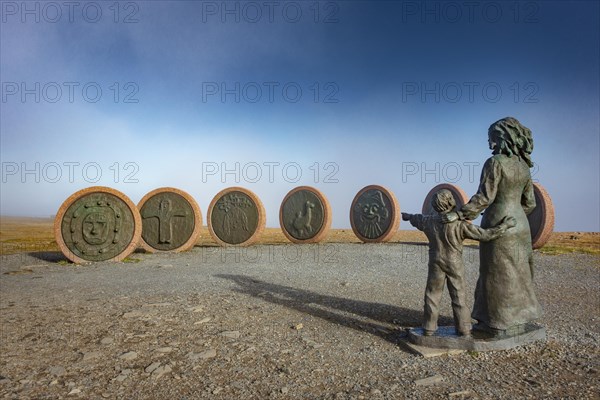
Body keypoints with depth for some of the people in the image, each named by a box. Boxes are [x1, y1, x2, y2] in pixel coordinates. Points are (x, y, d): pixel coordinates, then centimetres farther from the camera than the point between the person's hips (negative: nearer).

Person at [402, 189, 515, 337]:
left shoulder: (429, 221, -6)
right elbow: (484, 235, -16)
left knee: (432, 295, 10)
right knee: (458, 297, 9)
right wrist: (504, 225, -6)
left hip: (436, 264, 2)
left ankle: (429, 328, 16)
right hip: (455, 265, -2)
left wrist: (408, 216, 39)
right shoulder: (460, 224, -18)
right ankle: (464, 329, 16)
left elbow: (418, 219, 17)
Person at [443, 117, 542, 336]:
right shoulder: (523, 166, 10)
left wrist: (459, 214, -18)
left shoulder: (494, 162, -13)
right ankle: (514, 320, 27)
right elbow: (529, 203, 11)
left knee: (498, 276, 3)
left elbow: (484, 197, -20)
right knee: (514, 274, 17)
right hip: (519, 224, 8)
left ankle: (502, 324, 13)